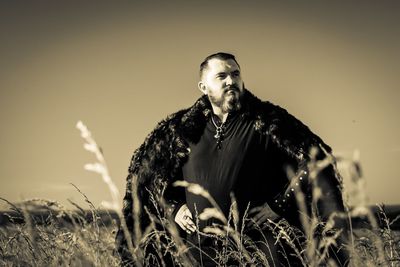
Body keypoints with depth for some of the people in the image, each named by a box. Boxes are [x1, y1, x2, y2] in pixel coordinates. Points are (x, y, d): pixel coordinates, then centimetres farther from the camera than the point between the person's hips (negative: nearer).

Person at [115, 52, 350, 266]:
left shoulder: (266, 121, -1)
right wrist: (172, 209, 9)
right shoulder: (183, 128, 8)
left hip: (256, 248, -3)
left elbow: (316, 158, -9)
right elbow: (143, 169, 20)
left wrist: (279, 206, -13)